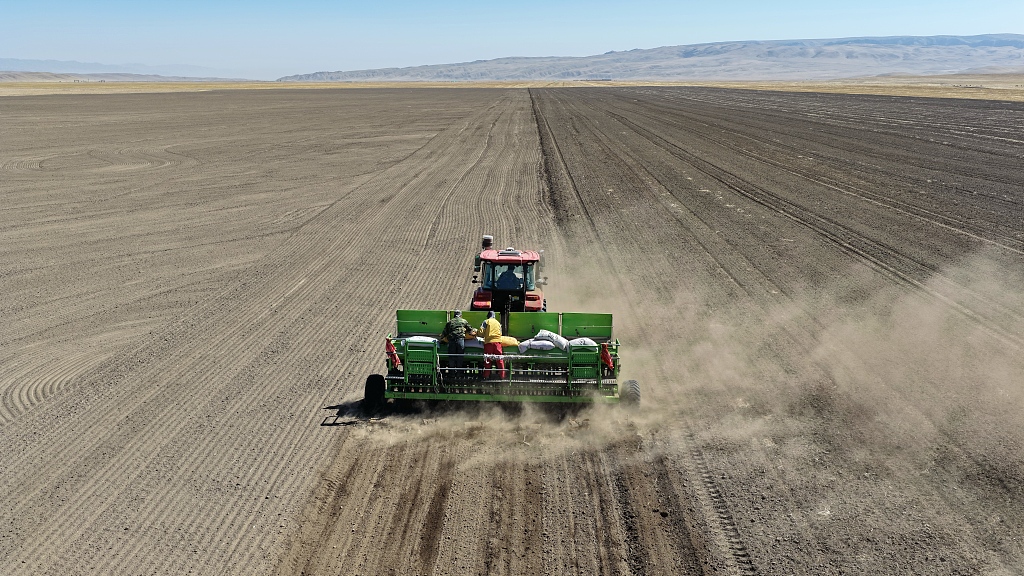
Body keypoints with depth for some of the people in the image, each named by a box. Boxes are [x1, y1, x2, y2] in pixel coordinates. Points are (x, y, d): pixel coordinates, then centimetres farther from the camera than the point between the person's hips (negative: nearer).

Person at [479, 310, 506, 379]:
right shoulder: (498, 322, 18)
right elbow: (500, 333, 18)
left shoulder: (486, 322, 5)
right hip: (497, 341, 3)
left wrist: (484, 336, 15)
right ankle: (502, 375, 6)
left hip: (489, 342, -3)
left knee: (487, 360, 4)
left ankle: (486, 376, 6)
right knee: (500, 359, 6)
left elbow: (481, 332, -5)